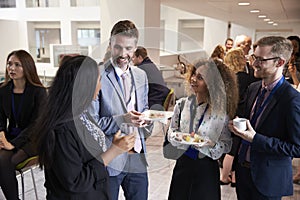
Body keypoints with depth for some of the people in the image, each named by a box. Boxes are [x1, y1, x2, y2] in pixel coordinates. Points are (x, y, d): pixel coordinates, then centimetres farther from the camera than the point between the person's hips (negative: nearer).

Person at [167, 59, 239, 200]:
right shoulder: (182, 104, -3)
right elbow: (171, 133, 2)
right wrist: (184, 138, -17)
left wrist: (211, 145, -25)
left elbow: (226, 145, -6)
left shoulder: (220, 110, -11)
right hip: (183, 163, 3)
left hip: (207, 168, -2)